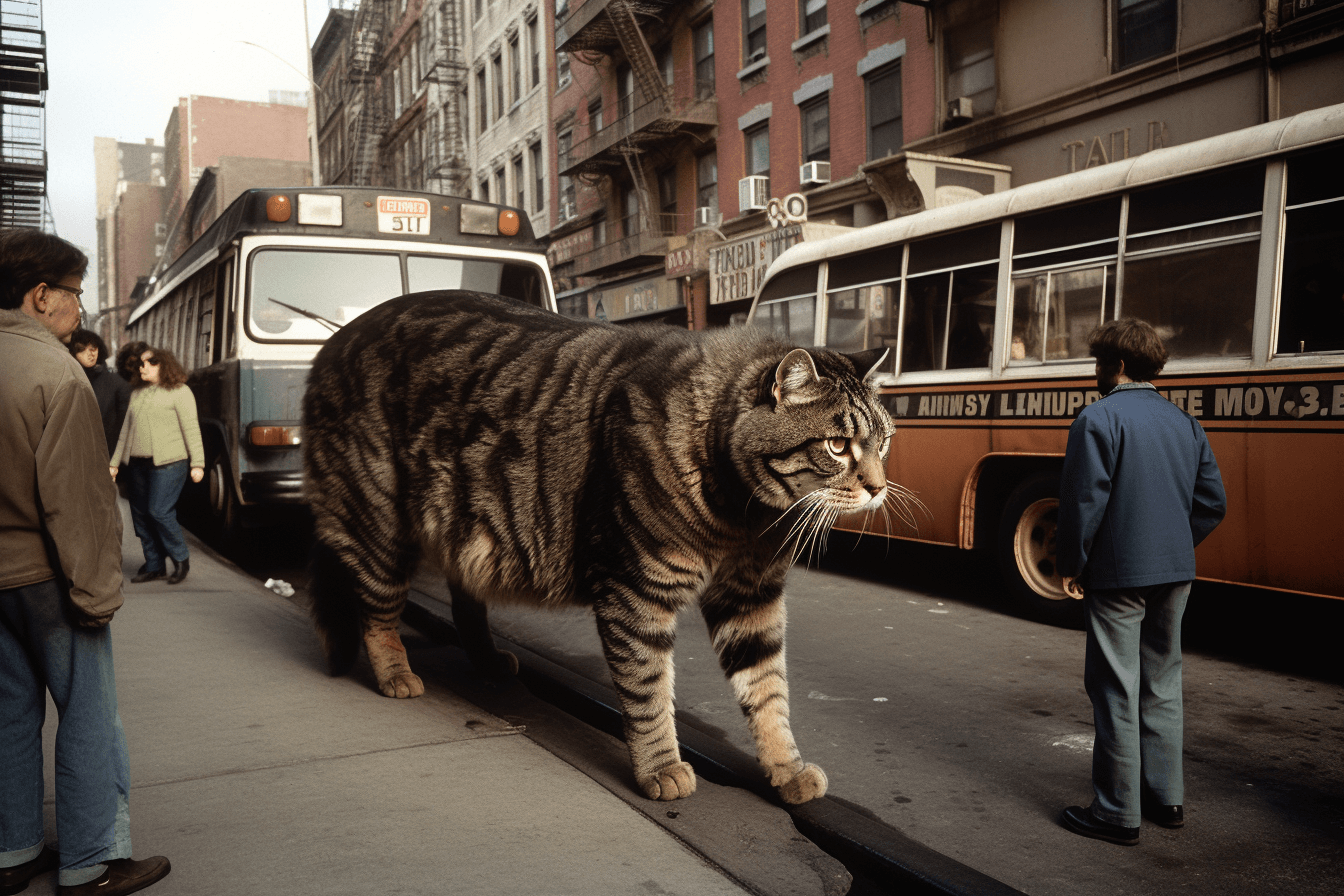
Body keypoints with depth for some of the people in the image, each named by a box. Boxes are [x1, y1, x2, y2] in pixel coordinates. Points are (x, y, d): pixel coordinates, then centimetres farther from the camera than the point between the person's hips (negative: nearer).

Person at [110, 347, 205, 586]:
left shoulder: (179, 391, -1)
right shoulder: (137, 394, 19)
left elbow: (191, 429, -6)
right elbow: (126, 430, 23)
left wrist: (197, 463, -12)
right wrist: (114, 462, 20)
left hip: (167, 463, -7)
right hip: (137, 464, 7)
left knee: (159, 511, -12)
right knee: (140, 515, 6)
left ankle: (181, 558, 6)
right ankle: (154, 565, 16)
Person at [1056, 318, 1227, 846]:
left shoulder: (1099, 419, -12)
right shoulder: (1185, 422, 9)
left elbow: (1083, 501, -17)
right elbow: (1213, 503, 9)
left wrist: (1071, 565, -5)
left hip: (1118, 574, -7)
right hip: (1175, 574, 7)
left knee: (1116, 690, 1)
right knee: (1162, 684, 17)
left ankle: (1118, 813, 8)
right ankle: (1166, 797, 27)